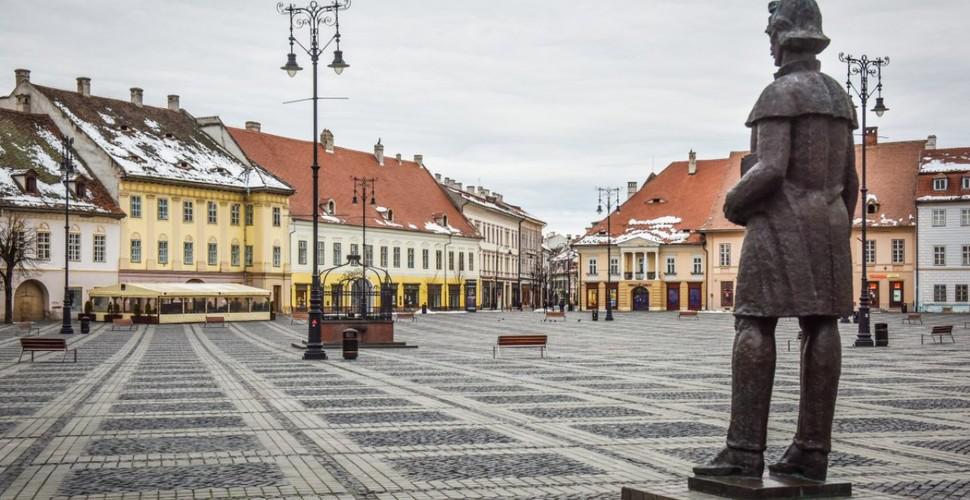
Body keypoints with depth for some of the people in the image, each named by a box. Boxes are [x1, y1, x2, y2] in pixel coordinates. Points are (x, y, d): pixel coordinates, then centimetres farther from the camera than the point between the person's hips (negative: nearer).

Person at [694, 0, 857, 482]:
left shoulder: (779, 94, -10)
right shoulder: (838, 97, 16)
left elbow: (771, 169, -20)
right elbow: (849, 181, 16)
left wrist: (733, 202, -1)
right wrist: (838, 240, 22)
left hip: (782, 222, -8)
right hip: (826, 222, 8)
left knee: (754, 326, -10)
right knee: (821, 326, 2)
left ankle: (746, 450, -15)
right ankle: (811, 451, 2)